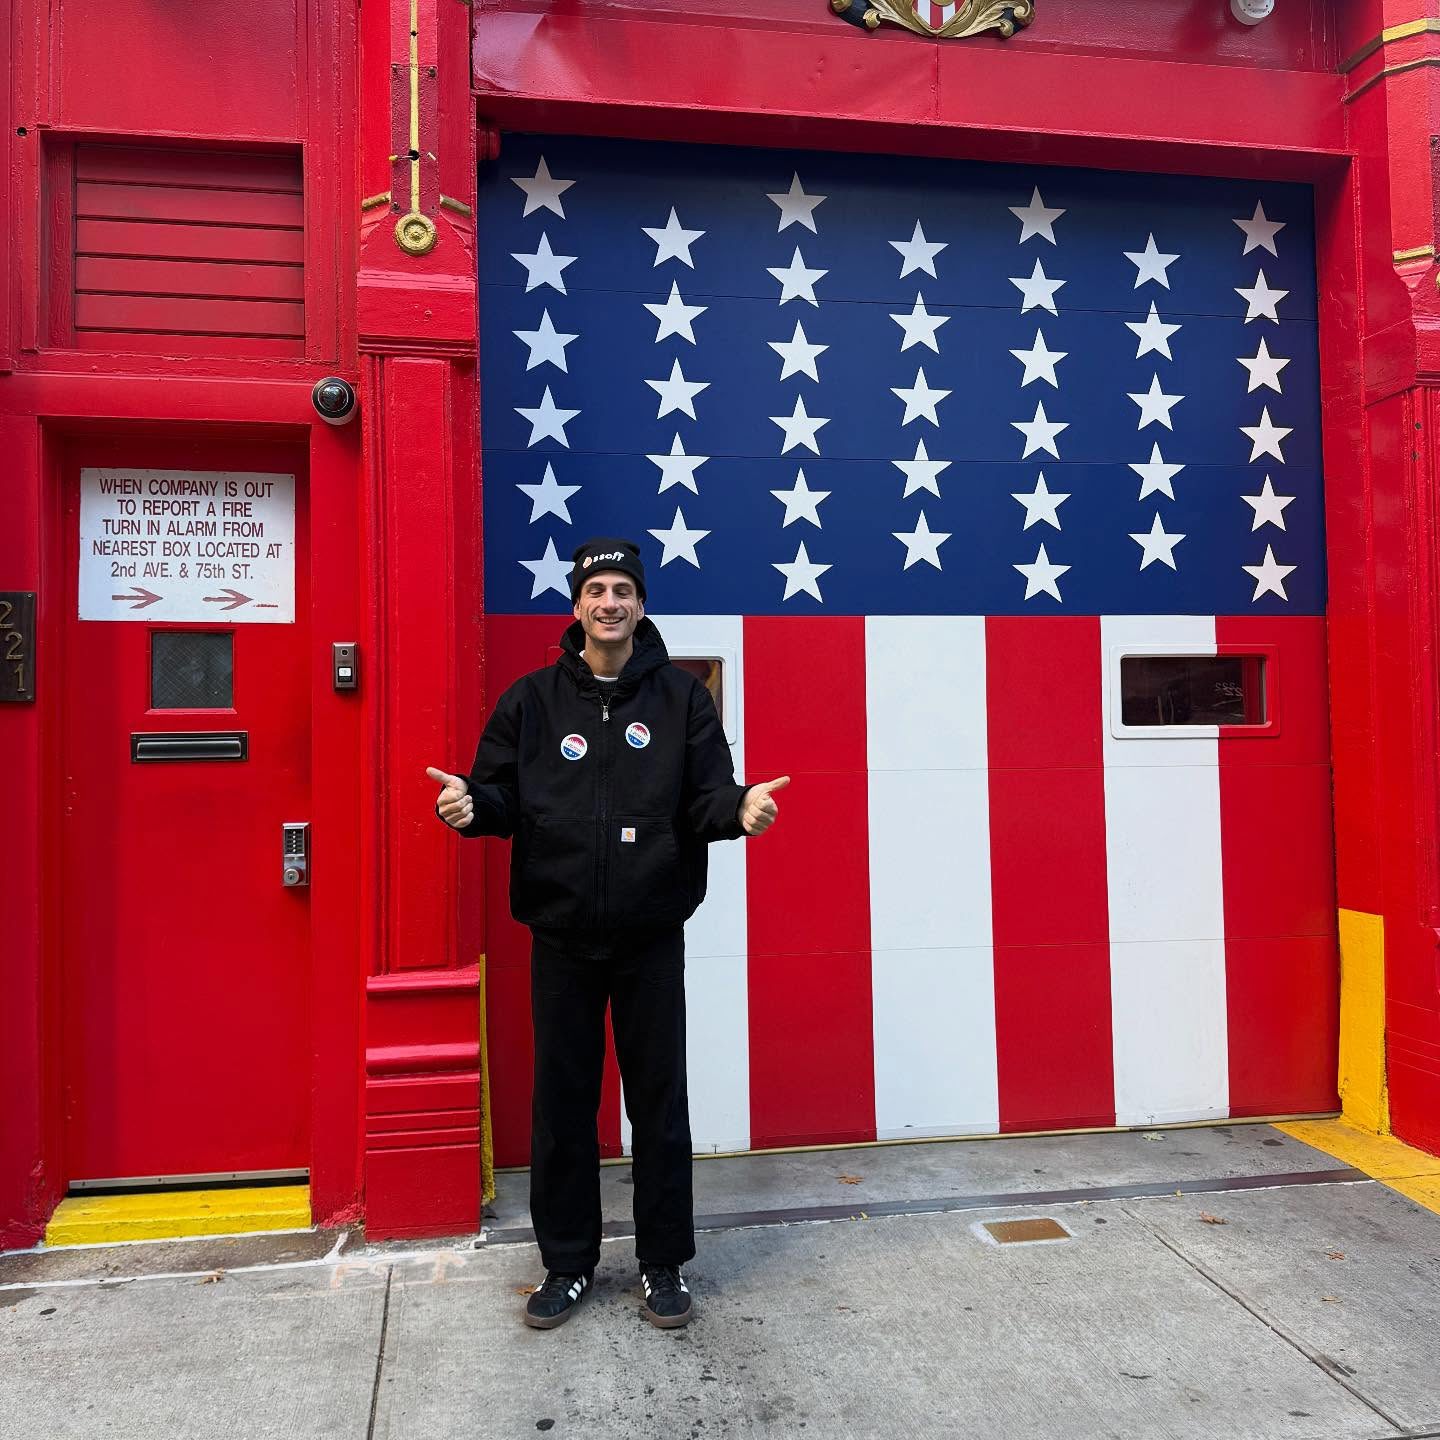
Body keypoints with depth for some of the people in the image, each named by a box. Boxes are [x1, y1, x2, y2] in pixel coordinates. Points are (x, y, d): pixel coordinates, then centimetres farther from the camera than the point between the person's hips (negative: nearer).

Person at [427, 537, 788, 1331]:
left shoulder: (681, 697, 2)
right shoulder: (532, 699, 4)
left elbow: (707, 798, -3)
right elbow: (502, 797, 3)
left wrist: (741, 809, -25)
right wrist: (471, 803, -19)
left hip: (651, 938, -1)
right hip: (560, 938, 1)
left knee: (659, 1100, 9)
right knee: (561, 1103, 11)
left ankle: (664, 1263, 26)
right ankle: (567, 1263, 29)